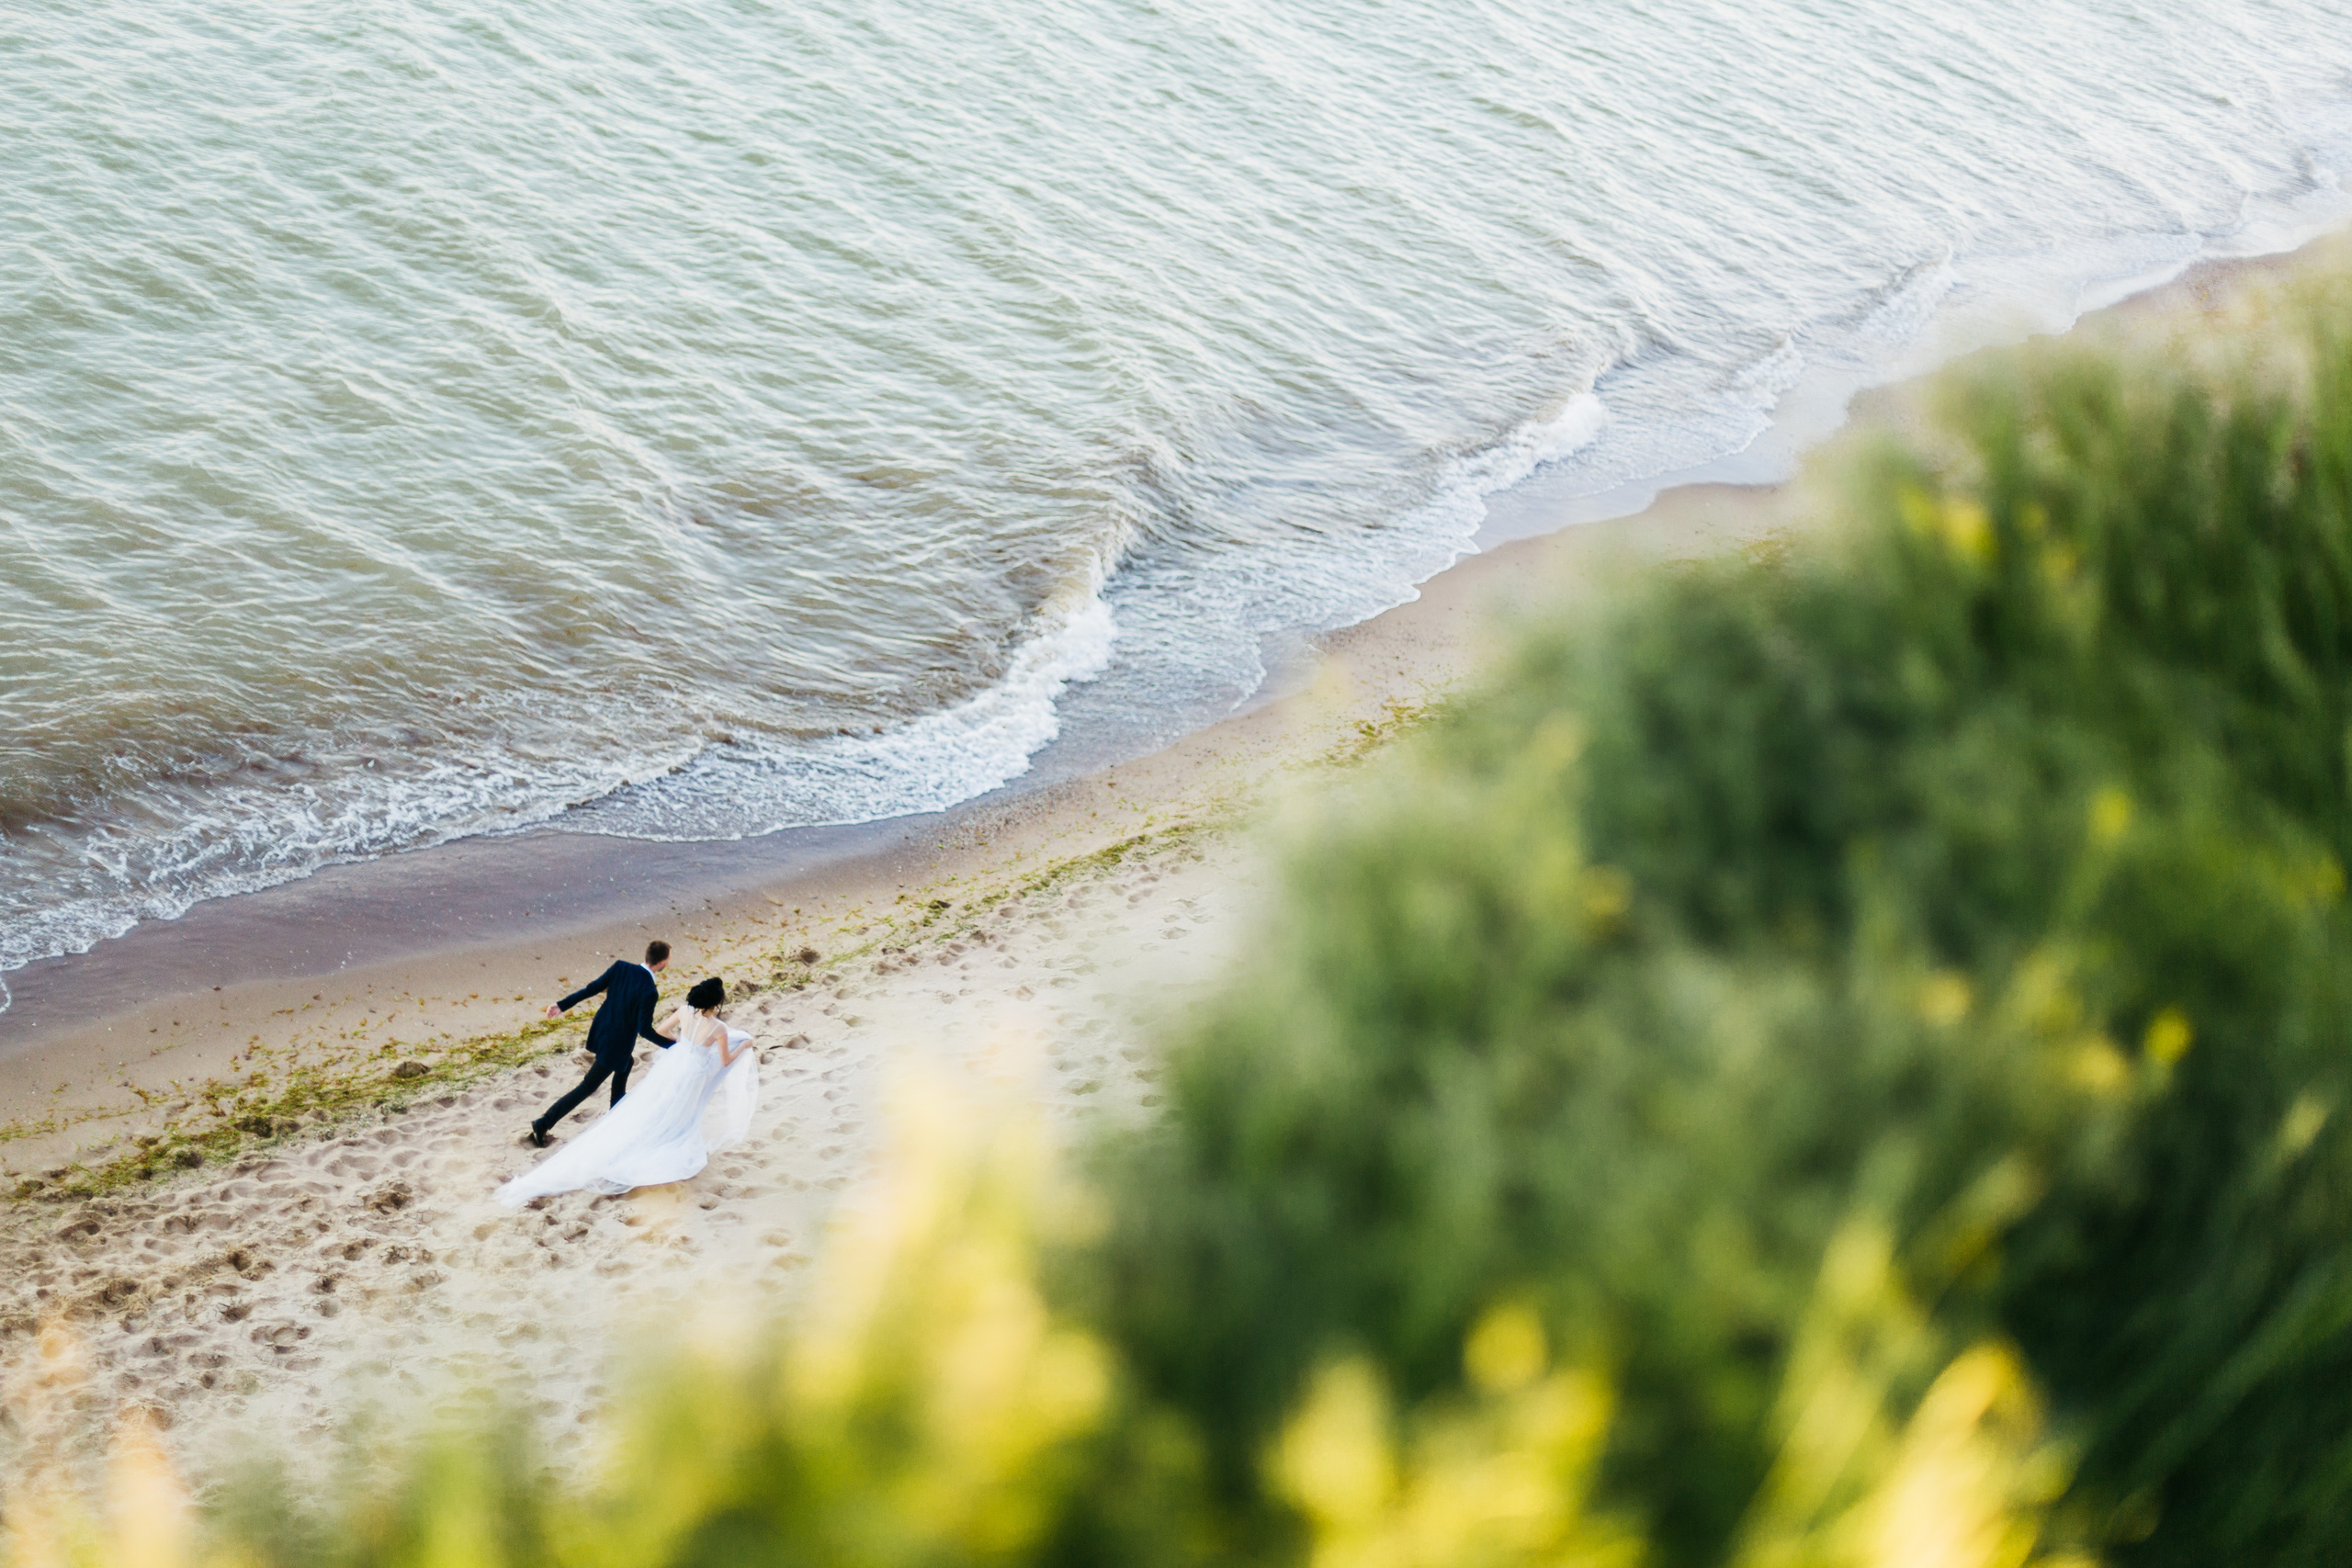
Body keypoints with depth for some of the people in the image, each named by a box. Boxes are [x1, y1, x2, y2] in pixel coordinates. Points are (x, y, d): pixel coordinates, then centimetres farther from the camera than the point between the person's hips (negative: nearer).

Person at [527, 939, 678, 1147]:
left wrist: (562, 1005, 1)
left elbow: (592, 988, -5)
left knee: (626, 1064, 33)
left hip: (601, 1030, 7)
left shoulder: (620, 967, -10)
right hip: (616, 1045, -7)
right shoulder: (649, 992, -28)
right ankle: (544, 1123, 3)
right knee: (588, 1087, 4)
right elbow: (645, 1030, -24)